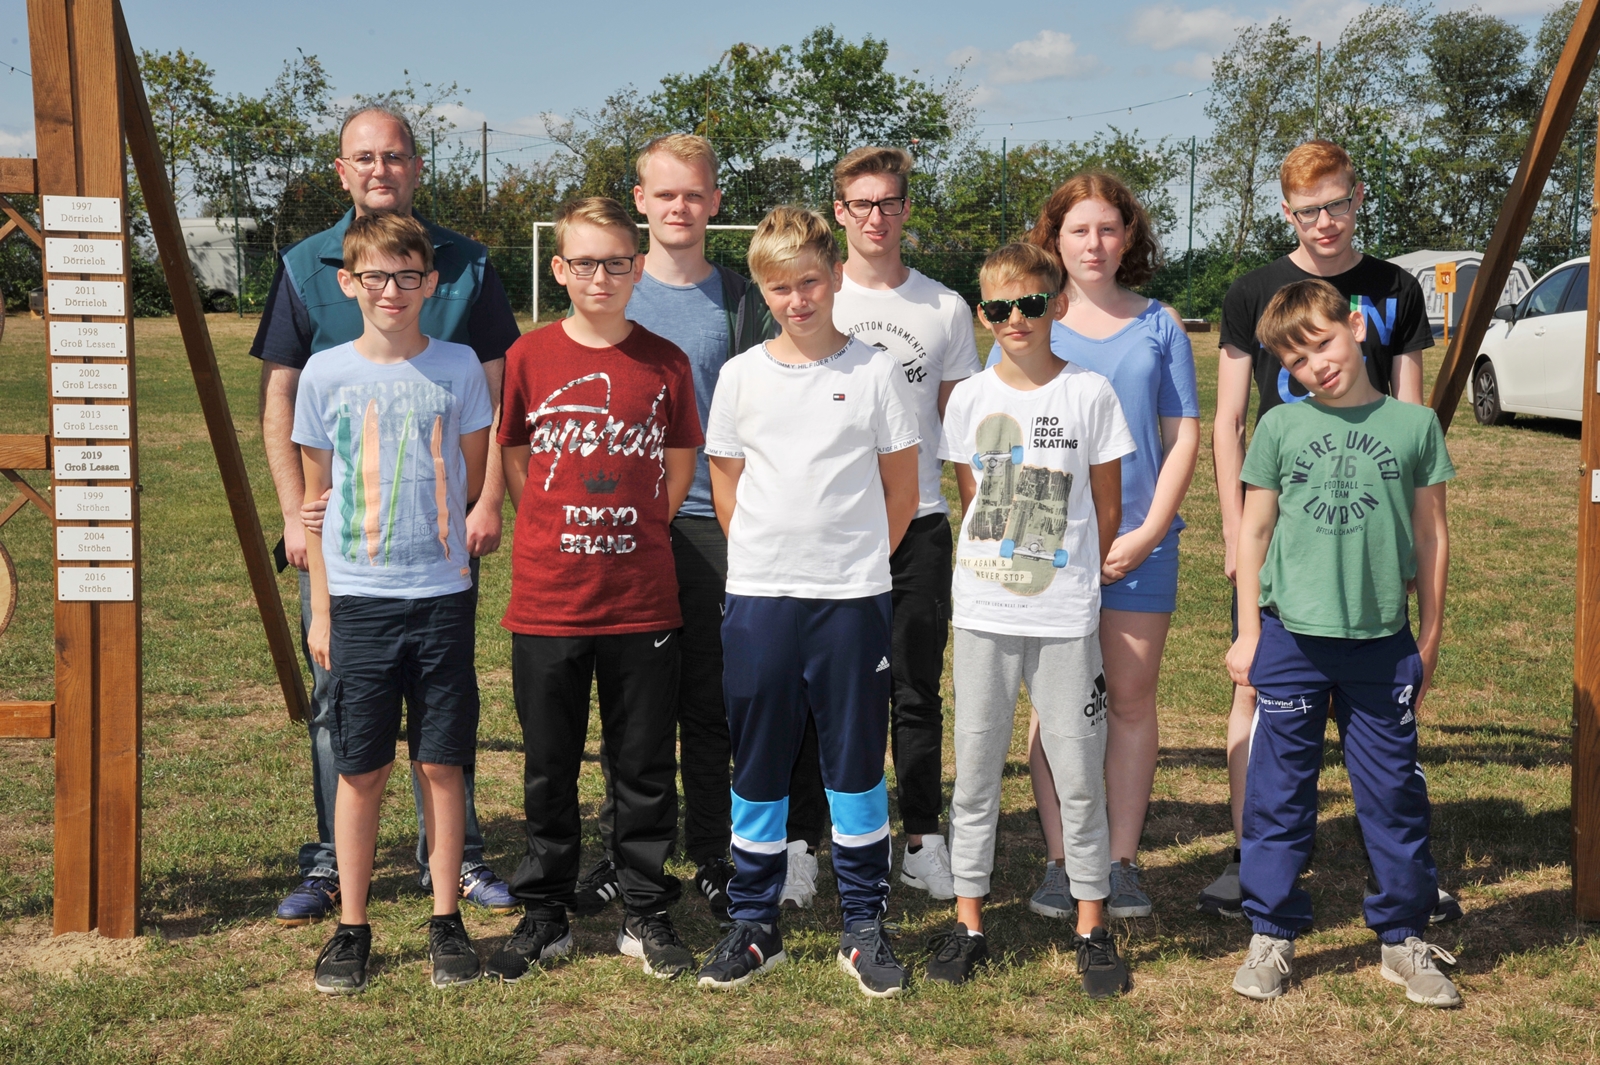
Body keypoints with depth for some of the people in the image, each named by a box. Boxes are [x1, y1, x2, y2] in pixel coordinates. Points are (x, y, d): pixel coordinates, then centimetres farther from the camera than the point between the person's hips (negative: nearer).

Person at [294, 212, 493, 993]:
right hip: (357, 599, 0)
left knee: (441, 764, 6)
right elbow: (317, 497, 6)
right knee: (360, 769, 5)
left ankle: (446, 921, 18)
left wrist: (426, 532, 3)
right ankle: (351, 928, 17)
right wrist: (320, 608, 5)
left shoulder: (458, 367, 1)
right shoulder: (326, 373, 1)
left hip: (443, 594, 0)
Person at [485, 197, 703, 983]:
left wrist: (634, 534, 4)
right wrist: (563, 535, 2)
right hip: (547, 601, 0)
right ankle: (545, 915, 25)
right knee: (548, 769, 10)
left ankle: (646, 916, 23)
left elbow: (680, 467, 10)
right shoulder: (529, 357, 0)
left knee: (645, 767, 8)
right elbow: (512, 461, 8)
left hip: (642, 602, 0)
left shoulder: (664, 364, 2)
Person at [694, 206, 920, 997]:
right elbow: (725, 484, 12)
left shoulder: (874, 371, 0)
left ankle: (864, 929, 17)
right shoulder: (742, 375, 4)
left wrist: (854, 559, 3)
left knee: (856, 761, 5)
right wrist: (771, 556, 5)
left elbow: (902, 489, 5)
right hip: (757, 595, 2)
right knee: (758, 764, 8)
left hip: (853, 596, -1)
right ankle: (753, 925, 21)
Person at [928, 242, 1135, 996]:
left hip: (1066, 618, -2)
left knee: (1079, 773, 4)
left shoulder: (1091, 393, -3)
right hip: (982, 614, 2)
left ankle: (1092, 928, 17)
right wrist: (999, 567, 12)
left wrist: (1073, 578, 9)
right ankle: (968, 924, 20)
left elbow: (1107, 505, 5)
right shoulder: (970, 398, 3)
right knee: (974, 771, 8)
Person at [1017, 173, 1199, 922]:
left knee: (1131, 696, 4)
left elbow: (1183, 437, 6)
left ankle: (1122, 862, 13)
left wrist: (1149, 531, -5)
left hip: (1139, 540, 1)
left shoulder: (1160, 325, 8)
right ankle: (1060, 863, 11)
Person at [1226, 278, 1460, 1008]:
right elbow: (1253, 532, 6)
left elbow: (1431, 537, 8)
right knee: (1279, 792, 7)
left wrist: (1429, 639, 9)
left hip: (1382, 641, 0)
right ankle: (1271, 935, 20)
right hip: (1291, 638, 0)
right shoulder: (1280, 427, 2)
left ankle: (1404, 936, 23)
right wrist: (1248, 634, 4)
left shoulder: (1414, 425, 2)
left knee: (1394, 791, 8)